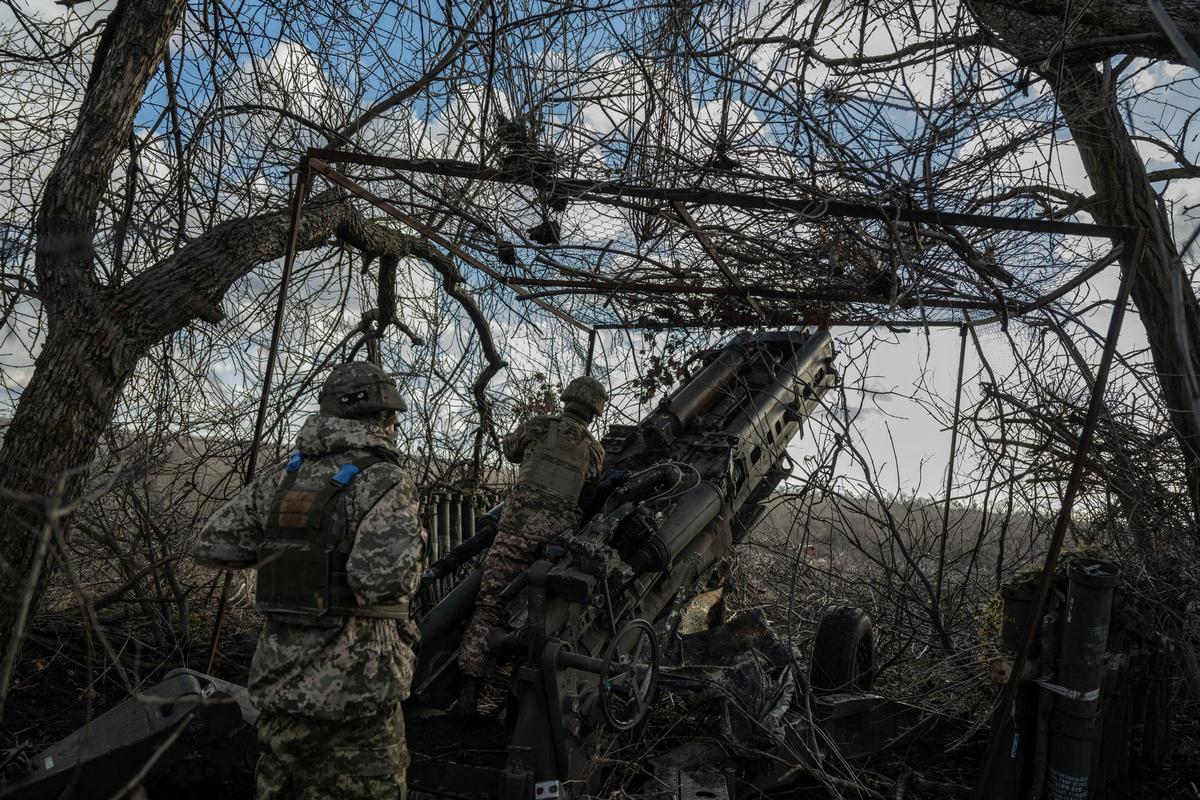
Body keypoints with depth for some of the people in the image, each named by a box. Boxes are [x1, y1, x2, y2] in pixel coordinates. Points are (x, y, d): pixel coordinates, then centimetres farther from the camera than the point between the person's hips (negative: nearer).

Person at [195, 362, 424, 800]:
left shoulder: (282, 479, 6)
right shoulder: (382, 481, -13)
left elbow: (211, 545, 10)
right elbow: (383, 577, -25)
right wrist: (412, 540, -6)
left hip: (278, 686, 6)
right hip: (353, 694, -6)